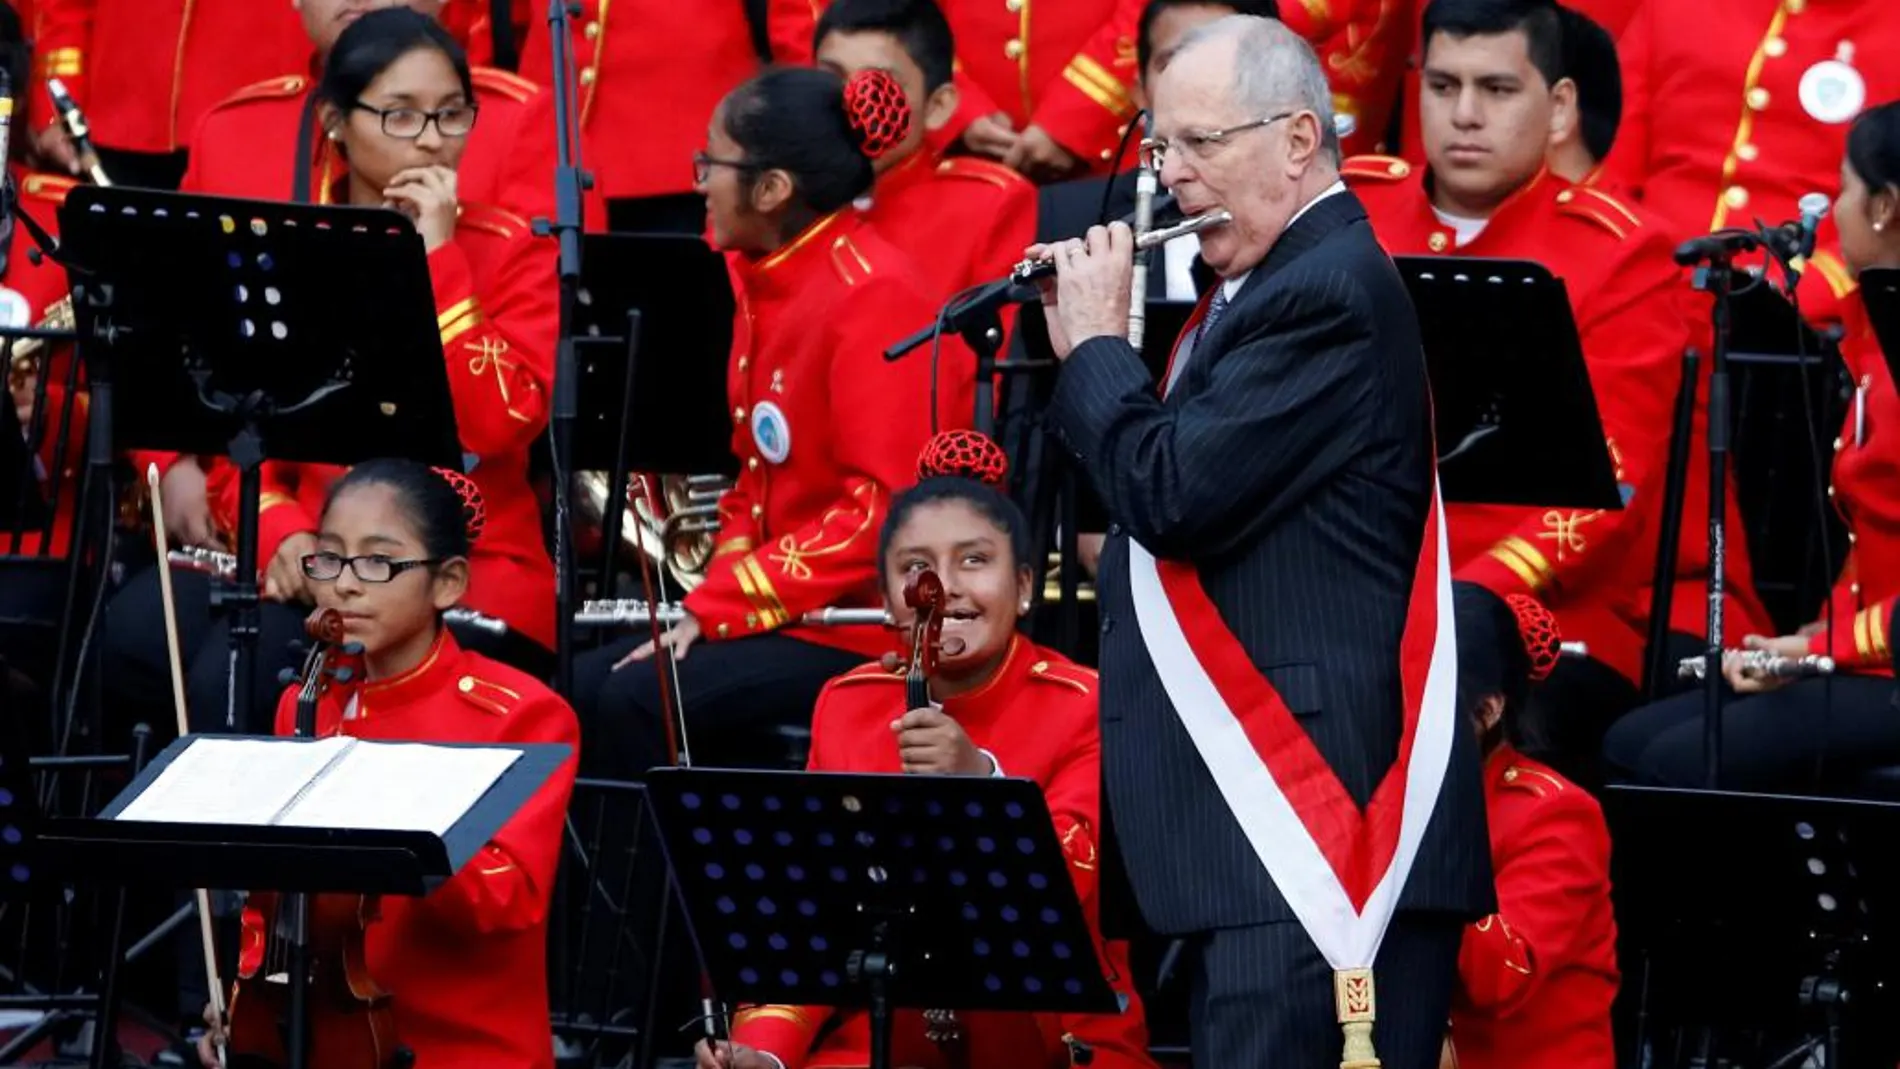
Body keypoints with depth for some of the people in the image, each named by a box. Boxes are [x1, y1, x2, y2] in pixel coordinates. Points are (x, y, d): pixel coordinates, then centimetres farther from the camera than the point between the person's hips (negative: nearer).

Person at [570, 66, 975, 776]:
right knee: (586, 686, -5)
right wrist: (715, 597, -1)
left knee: (637, 704, -24)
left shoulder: (873, 296, -17)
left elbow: (883, 507, -21)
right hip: (781, 603, 9)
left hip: (870, 619, -9)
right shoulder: (764, 279, 11)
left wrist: (720, 604, -20)